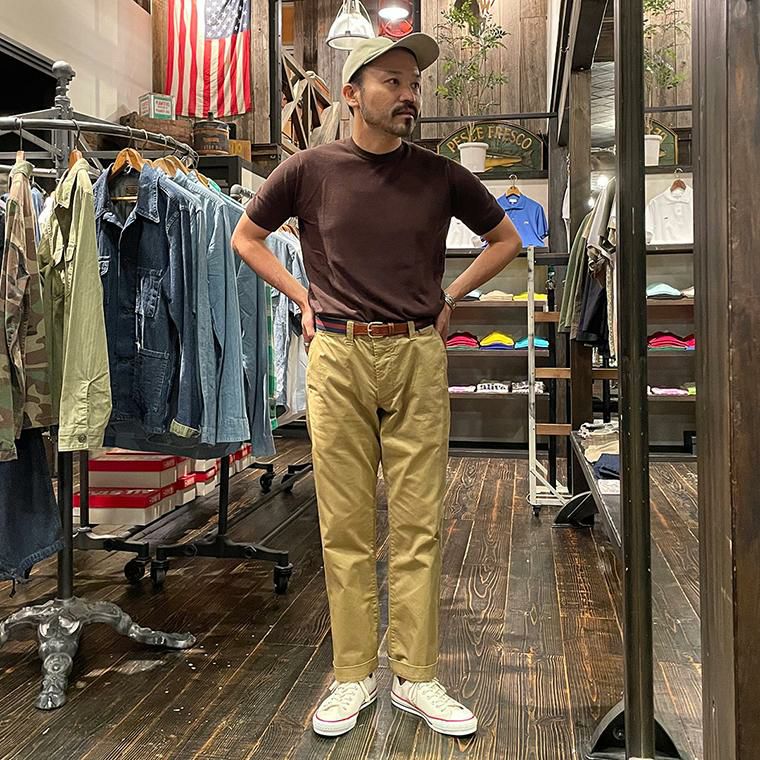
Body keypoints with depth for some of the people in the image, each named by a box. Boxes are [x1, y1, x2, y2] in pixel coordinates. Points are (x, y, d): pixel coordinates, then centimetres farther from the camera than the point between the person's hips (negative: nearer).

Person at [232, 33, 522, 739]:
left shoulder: (441, 176, 6)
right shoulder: (308, 169, 3)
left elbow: (505, 238, 19)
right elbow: (246, 237, 17)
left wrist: (450, 296, 9)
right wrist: (302, 299, 8)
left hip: (417, 358, 1)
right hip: (337, 358, 0)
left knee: (418, 525, 3)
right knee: (345, 527, 4)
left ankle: (417, 678, 16)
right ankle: (353, 676, 18)